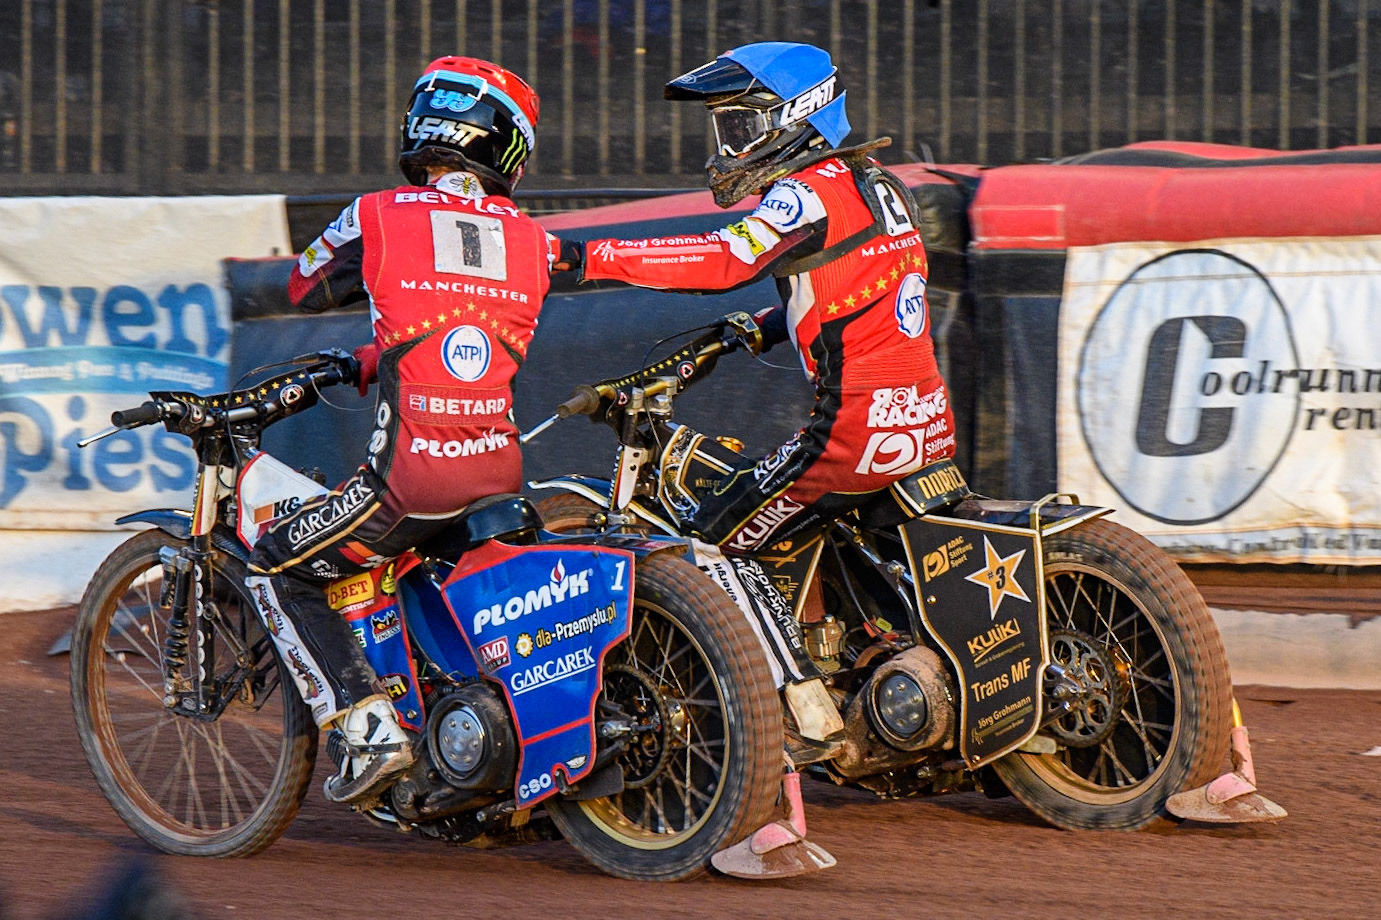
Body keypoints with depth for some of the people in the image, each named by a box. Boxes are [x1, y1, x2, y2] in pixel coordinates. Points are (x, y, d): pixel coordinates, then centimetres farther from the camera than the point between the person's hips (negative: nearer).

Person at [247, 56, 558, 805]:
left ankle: (371, 730, -3)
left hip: (413, 472, -5)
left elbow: (305, 287, 19)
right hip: (503, 469, 5)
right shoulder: (530, 241, 11)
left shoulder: (378, 218, 1)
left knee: (278, 572, 12)